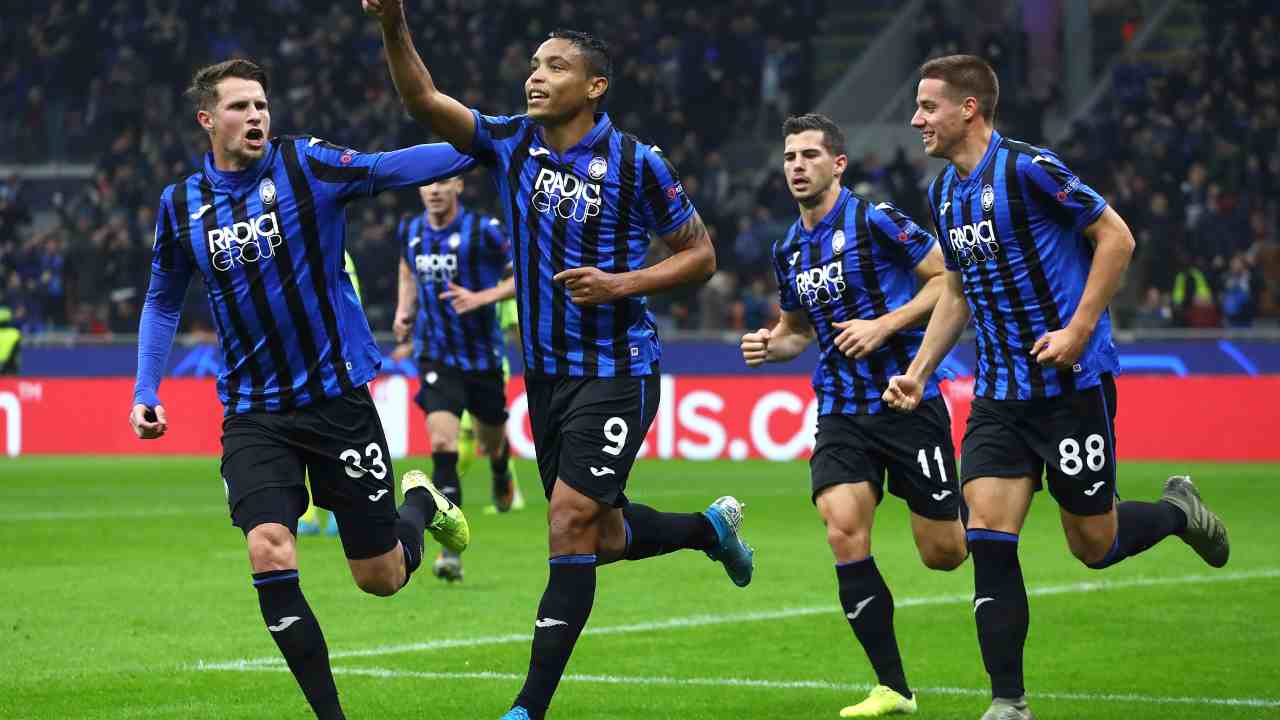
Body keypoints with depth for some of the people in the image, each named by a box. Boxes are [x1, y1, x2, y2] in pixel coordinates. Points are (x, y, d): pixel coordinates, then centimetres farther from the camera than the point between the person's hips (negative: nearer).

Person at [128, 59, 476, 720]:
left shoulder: (305, 165, -8)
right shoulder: (180, 206, 2)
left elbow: (390, 168, -22)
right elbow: (162, 302, 17)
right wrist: (145, 392, 7)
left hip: (337, 397, -2)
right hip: (253, 412, 2)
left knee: (381, 578, 5)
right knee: (269, 552, -20)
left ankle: (421, 502, 41)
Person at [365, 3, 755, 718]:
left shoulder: (638, 163, -9)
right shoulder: (512, 143, 2)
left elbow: (701, 253, -1)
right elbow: (426, 102, -8)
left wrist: (622, 284, -16)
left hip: (617, 372, -6)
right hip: (546, 374, 6)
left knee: (571, 525, -14)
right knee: (599, 536, 15)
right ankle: (711, 526, 46)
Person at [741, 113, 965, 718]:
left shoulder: (874, 221, -9)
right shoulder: (789, 250, 11)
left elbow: (948, 278, -9)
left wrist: (885, 325, -17)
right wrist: (770, 346, 4)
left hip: (907, 400, -5)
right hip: (841, 413, 5)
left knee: (943, 553, -1)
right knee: (844, 533, -17)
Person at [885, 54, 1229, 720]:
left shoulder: (1027, 168, -15)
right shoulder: (943, 192, 9)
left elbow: (1116, 236, -12)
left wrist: (1079, 329, -18)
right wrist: (917, 373, 12)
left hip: (1072, 383, -6)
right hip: (999, 392, 6)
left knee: (1094, 545, 2)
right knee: (988, 537, -8)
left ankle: (1178, 511, 34)